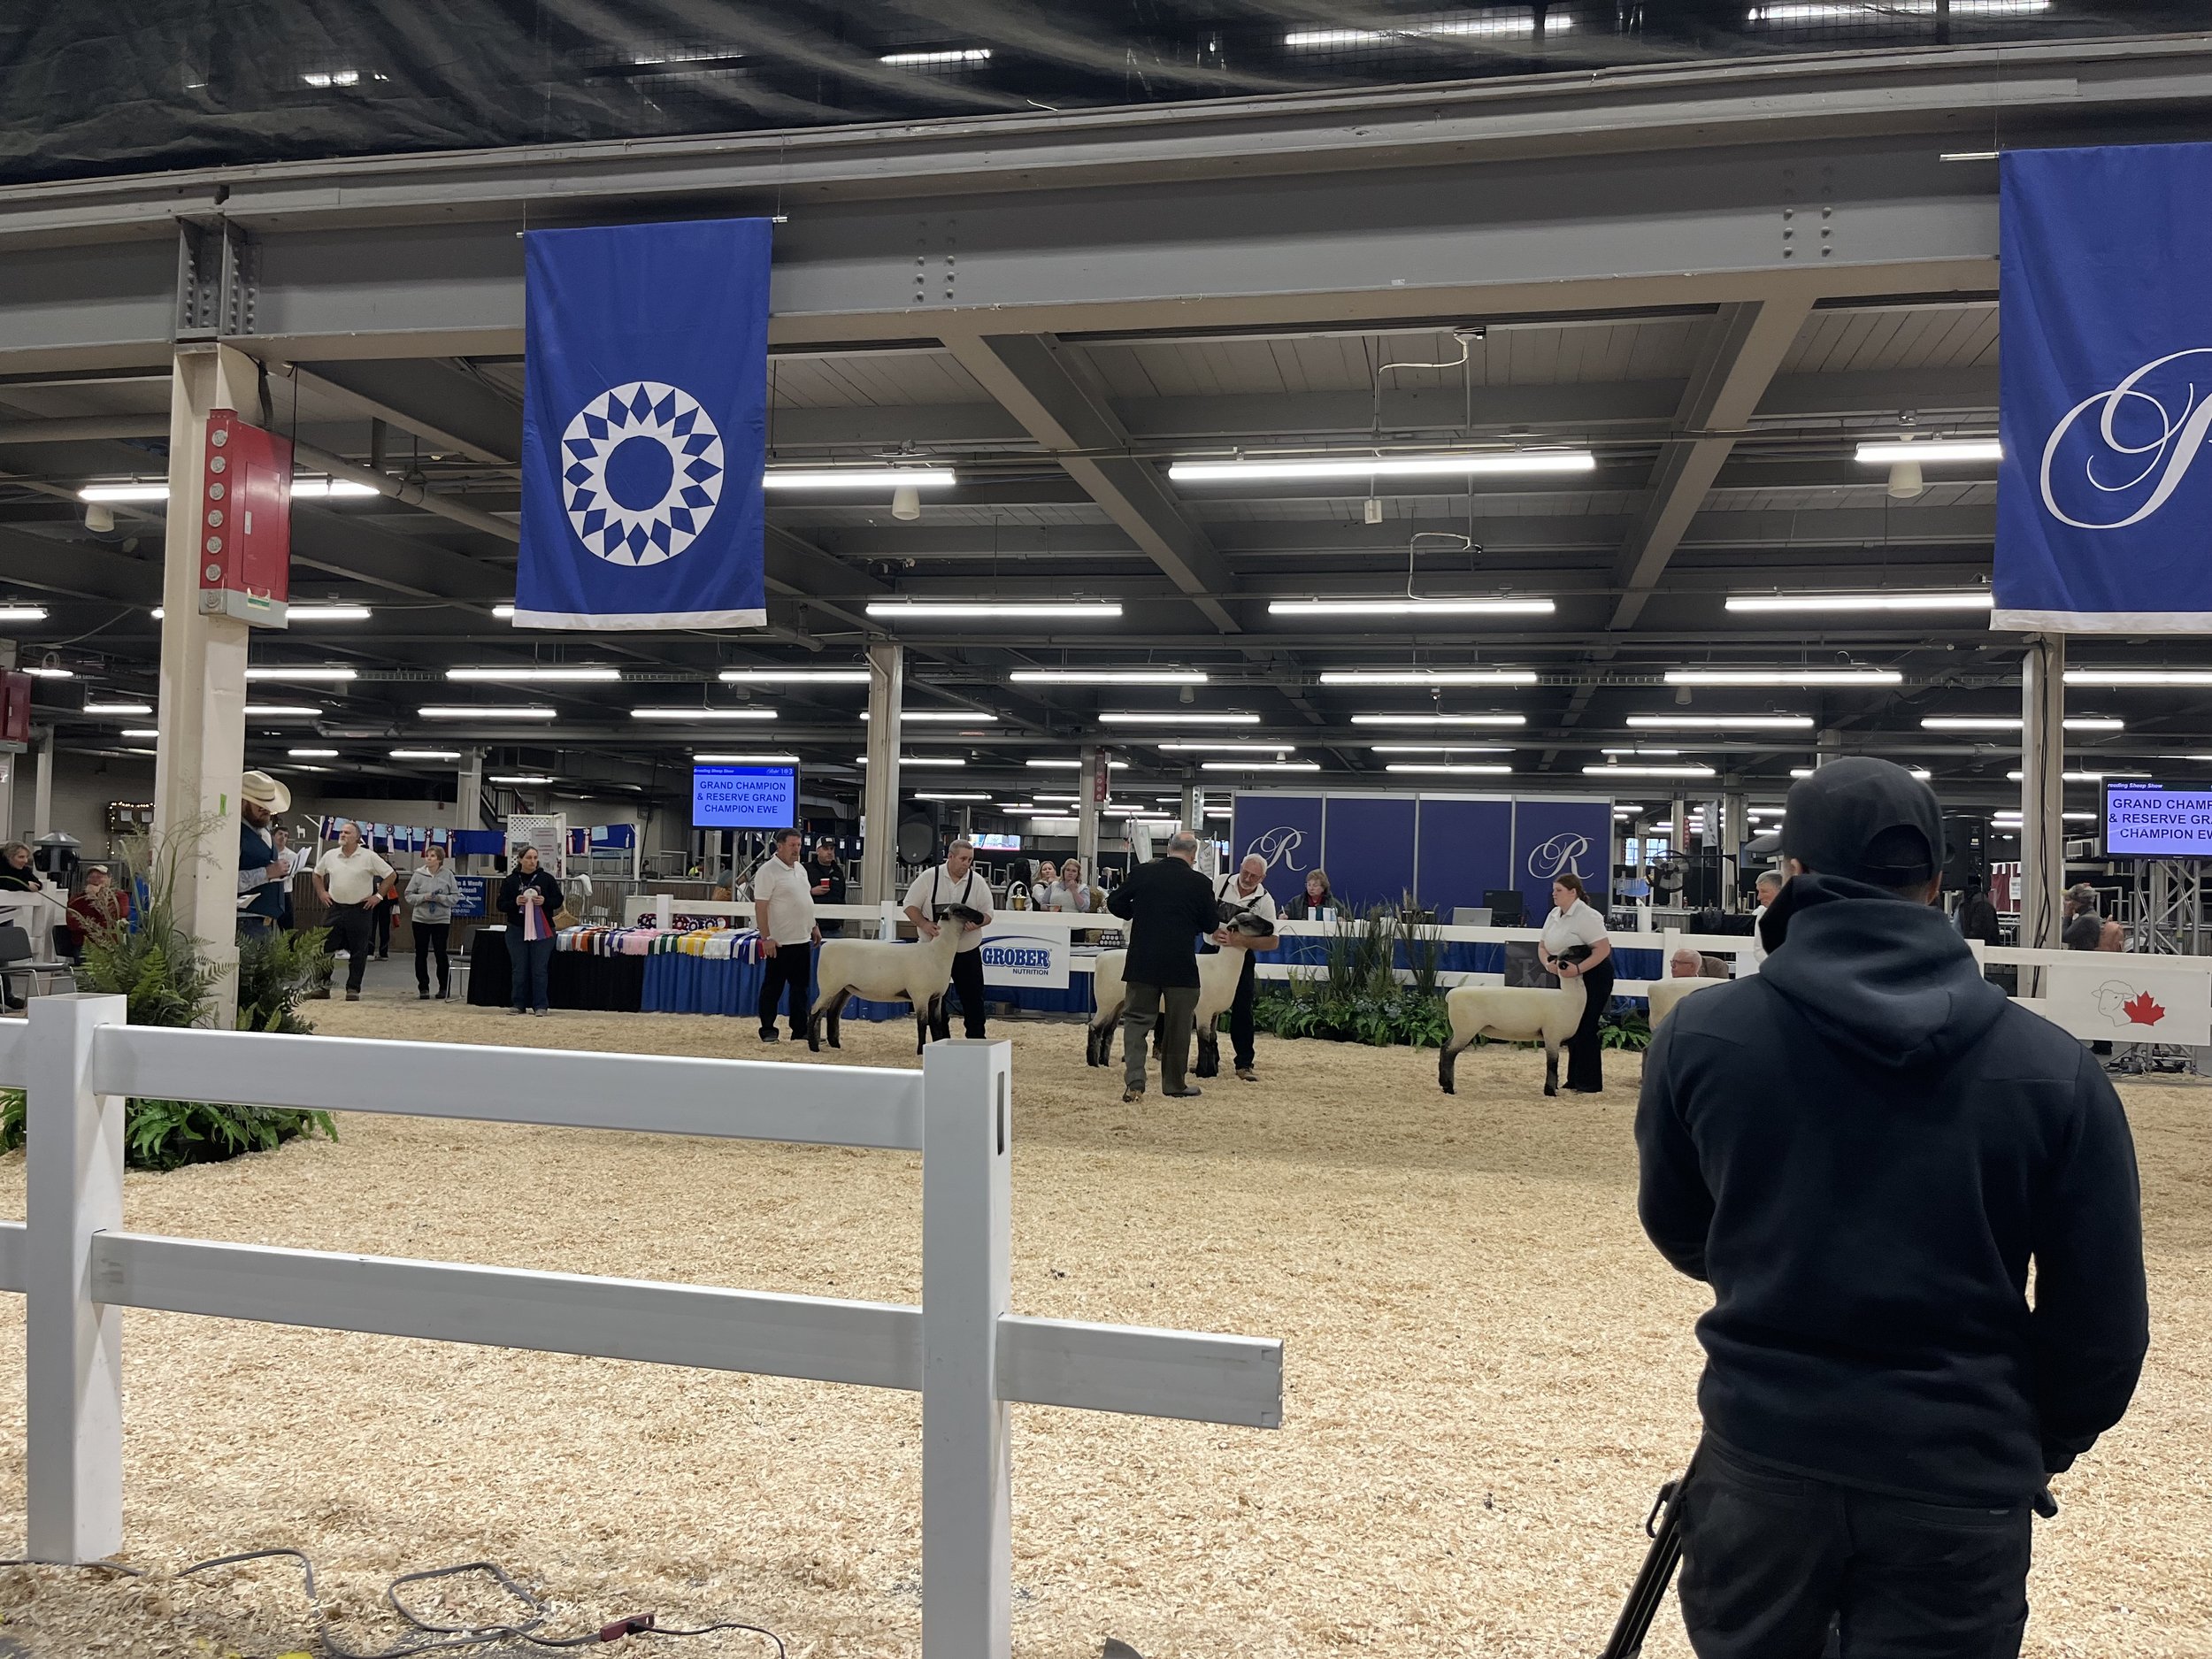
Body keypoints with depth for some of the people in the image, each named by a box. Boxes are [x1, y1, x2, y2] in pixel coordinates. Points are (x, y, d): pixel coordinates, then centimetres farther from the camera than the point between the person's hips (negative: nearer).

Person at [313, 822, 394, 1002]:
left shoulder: (369, 857, -6)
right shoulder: (330, 855, 5)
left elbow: (390, 875, -2)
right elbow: (317, 874, 22)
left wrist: (378, 895, -6)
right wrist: (321, 893, 11)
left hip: (360, 910, -3)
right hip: (335, 908, 3)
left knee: (358, 952, 1)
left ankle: (353, 988, 7)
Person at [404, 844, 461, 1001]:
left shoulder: (448, 875, -2)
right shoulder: (418, 874, 0)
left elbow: (455, 897, 0)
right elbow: (409, 895, 2)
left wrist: (440, 898, -15)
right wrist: (423, 897, -14)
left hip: (441, 920, -1)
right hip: (420, 919, 2)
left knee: (441, 954, 0)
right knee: (421, 954, 4)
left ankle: (444, 987, 13)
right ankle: (423, 988, 12)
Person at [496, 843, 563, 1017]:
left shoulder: (546, 878, 3)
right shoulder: (510, 881, 4)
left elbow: (558, 900, 5)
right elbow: (501, 905, 4)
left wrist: (544, 901, -14)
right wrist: (515, 903, -15)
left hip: (541, 930, -1)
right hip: (517, 930, 1)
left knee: (540, 969, -2)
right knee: (519, 970, 5)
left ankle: (540, 1006, 2)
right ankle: (519, 1005, 13)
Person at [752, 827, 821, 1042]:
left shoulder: (799, 869, 12)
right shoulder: (768, 871, -13)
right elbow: (760, 907, -17)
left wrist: (813, 927, 19)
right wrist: (766, 938, -21)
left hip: (802, 940, 8)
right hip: (780, 942, -8)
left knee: (801, 987, 11)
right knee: (773, 988, 2)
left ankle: (800, 1030, 18)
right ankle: (767, 1030, 10)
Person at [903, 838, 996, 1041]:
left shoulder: (977, 882, -2)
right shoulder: (929, 877, -5)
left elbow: (988, 913, 2)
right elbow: (910, 906, -3)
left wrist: (977, 923, -21)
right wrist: (924, 924, -21)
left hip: (967, 950, 1)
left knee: (973, 997, 2)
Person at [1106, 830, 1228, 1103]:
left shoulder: (1141, 873, -1)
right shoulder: (1200, 883, -6)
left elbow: (1114, 902, 5)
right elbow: (1211, 925, 2)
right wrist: (1214, 931, 25)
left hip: (1143, 963, 2)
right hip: (1181, 965, -1)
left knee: (1136, 1020, 8)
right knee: (1178, 1026, 12)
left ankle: (1133, 1082, -6)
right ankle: (1174, 1084, 20)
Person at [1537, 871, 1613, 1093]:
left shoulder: (1587, 916, -17)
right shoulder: (1554, 915, 9)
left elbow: (1603, 949, -23)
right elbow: (1542, 946, 12)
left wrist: (1578, 969, -33)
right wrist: (1548, 963, -11)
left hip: (1592, 977, -9)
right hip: (1569, 978, 9)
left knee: (1585, 1029, -8)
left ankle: (1591, 1083, -1)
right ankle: (1575, 1080, 19)